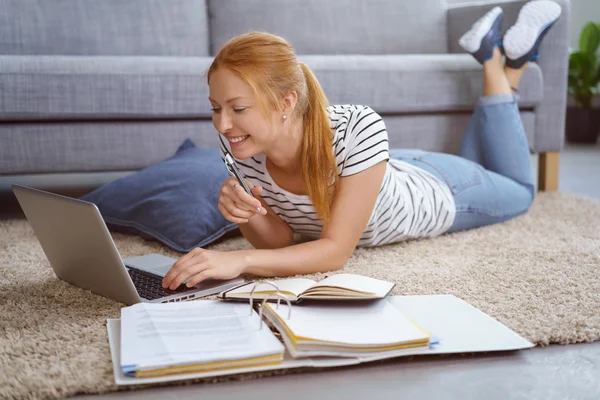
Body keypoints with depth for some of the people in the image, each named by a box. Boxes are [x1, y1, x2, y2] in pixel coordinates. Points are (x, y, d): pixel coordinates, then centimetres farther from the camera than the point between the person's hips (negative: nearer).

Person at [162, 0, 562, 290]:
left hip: (436, 192, -4)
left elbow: (337, 250, -44)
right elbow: (279, 239, -20)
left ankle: (502, 62, 36)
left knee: (519, 191, 30)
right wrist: (248, 217, -43)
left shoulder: (358, 129, -47)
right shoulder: (239, 149, -31)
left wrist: (240, 260, -58)